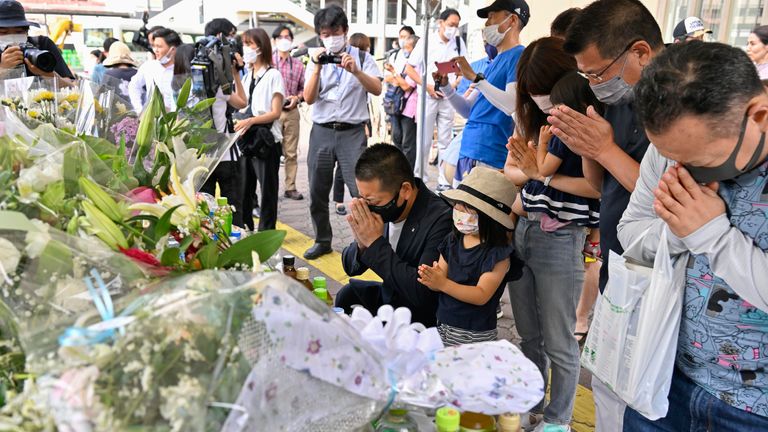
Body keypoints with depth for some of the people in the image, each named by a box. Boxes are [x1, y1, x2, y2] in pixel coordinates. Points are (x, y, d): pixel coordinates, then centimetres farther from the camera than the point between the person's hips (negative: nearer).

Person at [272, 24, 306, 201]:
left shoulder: (298, 64, 9)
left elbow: (303, 88, 13)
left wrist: (297, 97, -5)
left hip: (292, 112, 3)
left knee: (291, 153, 7)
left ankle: (290, 187, 15)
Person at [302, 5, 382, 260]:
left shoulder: (361, 57, 5)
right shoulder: (316, 60, 11)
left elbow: (377, 89, -6)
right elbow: (309, 98, 0)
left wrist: (355, 71, -21)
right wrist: (317, 68, -12)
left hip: (352, 132, -3)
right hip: (322, 132, 3)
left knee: (361, 191, -11)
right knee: (317, 193, 7)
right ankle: (322, 241, 22)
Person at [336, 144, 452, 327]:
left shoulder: (441, 219, -24)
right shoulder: (381, 207, -7)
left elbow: (422, 293, -28)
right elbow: (350, 267, 4)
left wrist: (376, 243, -27)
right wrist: (361, 244, -19)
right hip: (388, 298, 6)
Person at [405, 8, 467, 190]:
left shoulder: (459, 42, 5)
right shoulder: (426, 41, -3)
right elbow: (409, 68, -2)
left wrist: (454, 84, -6)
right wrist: (428, 86, -10)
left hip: (448, 98, 3)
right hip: (427, 96, -2)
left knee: (445, 141, 6)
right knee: (424, 141, 1)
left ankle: (444, 181, 11)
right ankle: (419, 178, 10)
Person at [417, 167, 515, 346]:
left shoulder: (498, 254, -14)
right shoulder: (452, 240, 3)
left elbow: (482, 295, -18)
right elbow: (440, 281, 5)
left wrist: (443, 283, -28)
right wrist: (431, 279, -19)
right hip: (442, 324, 5)